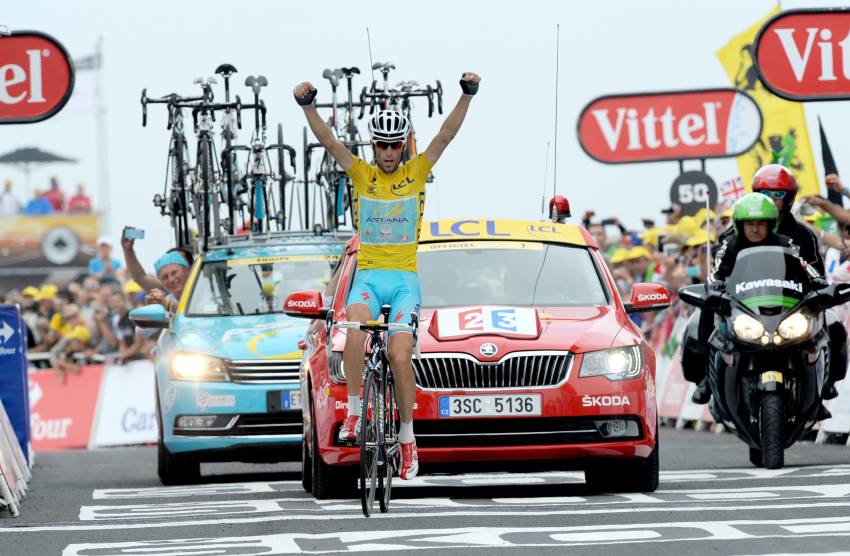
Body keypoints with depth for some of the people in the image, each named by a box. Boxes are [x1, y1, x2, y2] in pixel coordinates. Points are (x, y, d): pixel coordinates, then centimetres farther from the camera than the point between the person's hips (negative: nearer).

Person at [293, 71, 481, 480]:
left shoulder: (416, 172, 6)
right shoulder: (361, 174, 6)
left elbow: (446, 134, -4)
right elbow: (329, 142, -6)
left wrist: (467, 94, -16)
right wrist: (307, 105, -21)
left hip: (404, 279, 0)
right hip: (368, 276, 0)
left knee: (400, 356, -14)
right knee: (354, 335, -29)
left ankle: (408, 438, 0)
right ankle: (354, 411, -14)